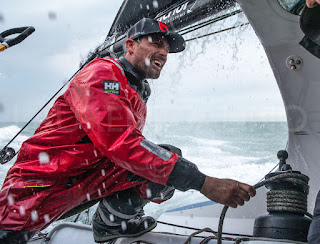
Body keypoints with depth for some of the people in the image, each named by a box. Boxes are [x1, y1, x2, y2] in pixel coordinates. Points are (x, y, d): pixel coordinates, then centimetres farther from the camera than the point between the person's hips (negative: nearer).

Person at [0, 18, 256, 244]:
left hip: (94, 175, 8)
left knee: (171, 157, -8)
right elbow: (120, 142, -30)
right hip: (44, 182, -7)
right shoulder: (102, 72, -15)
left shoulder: (139, 94, 13)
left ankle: (113, 218, -2)